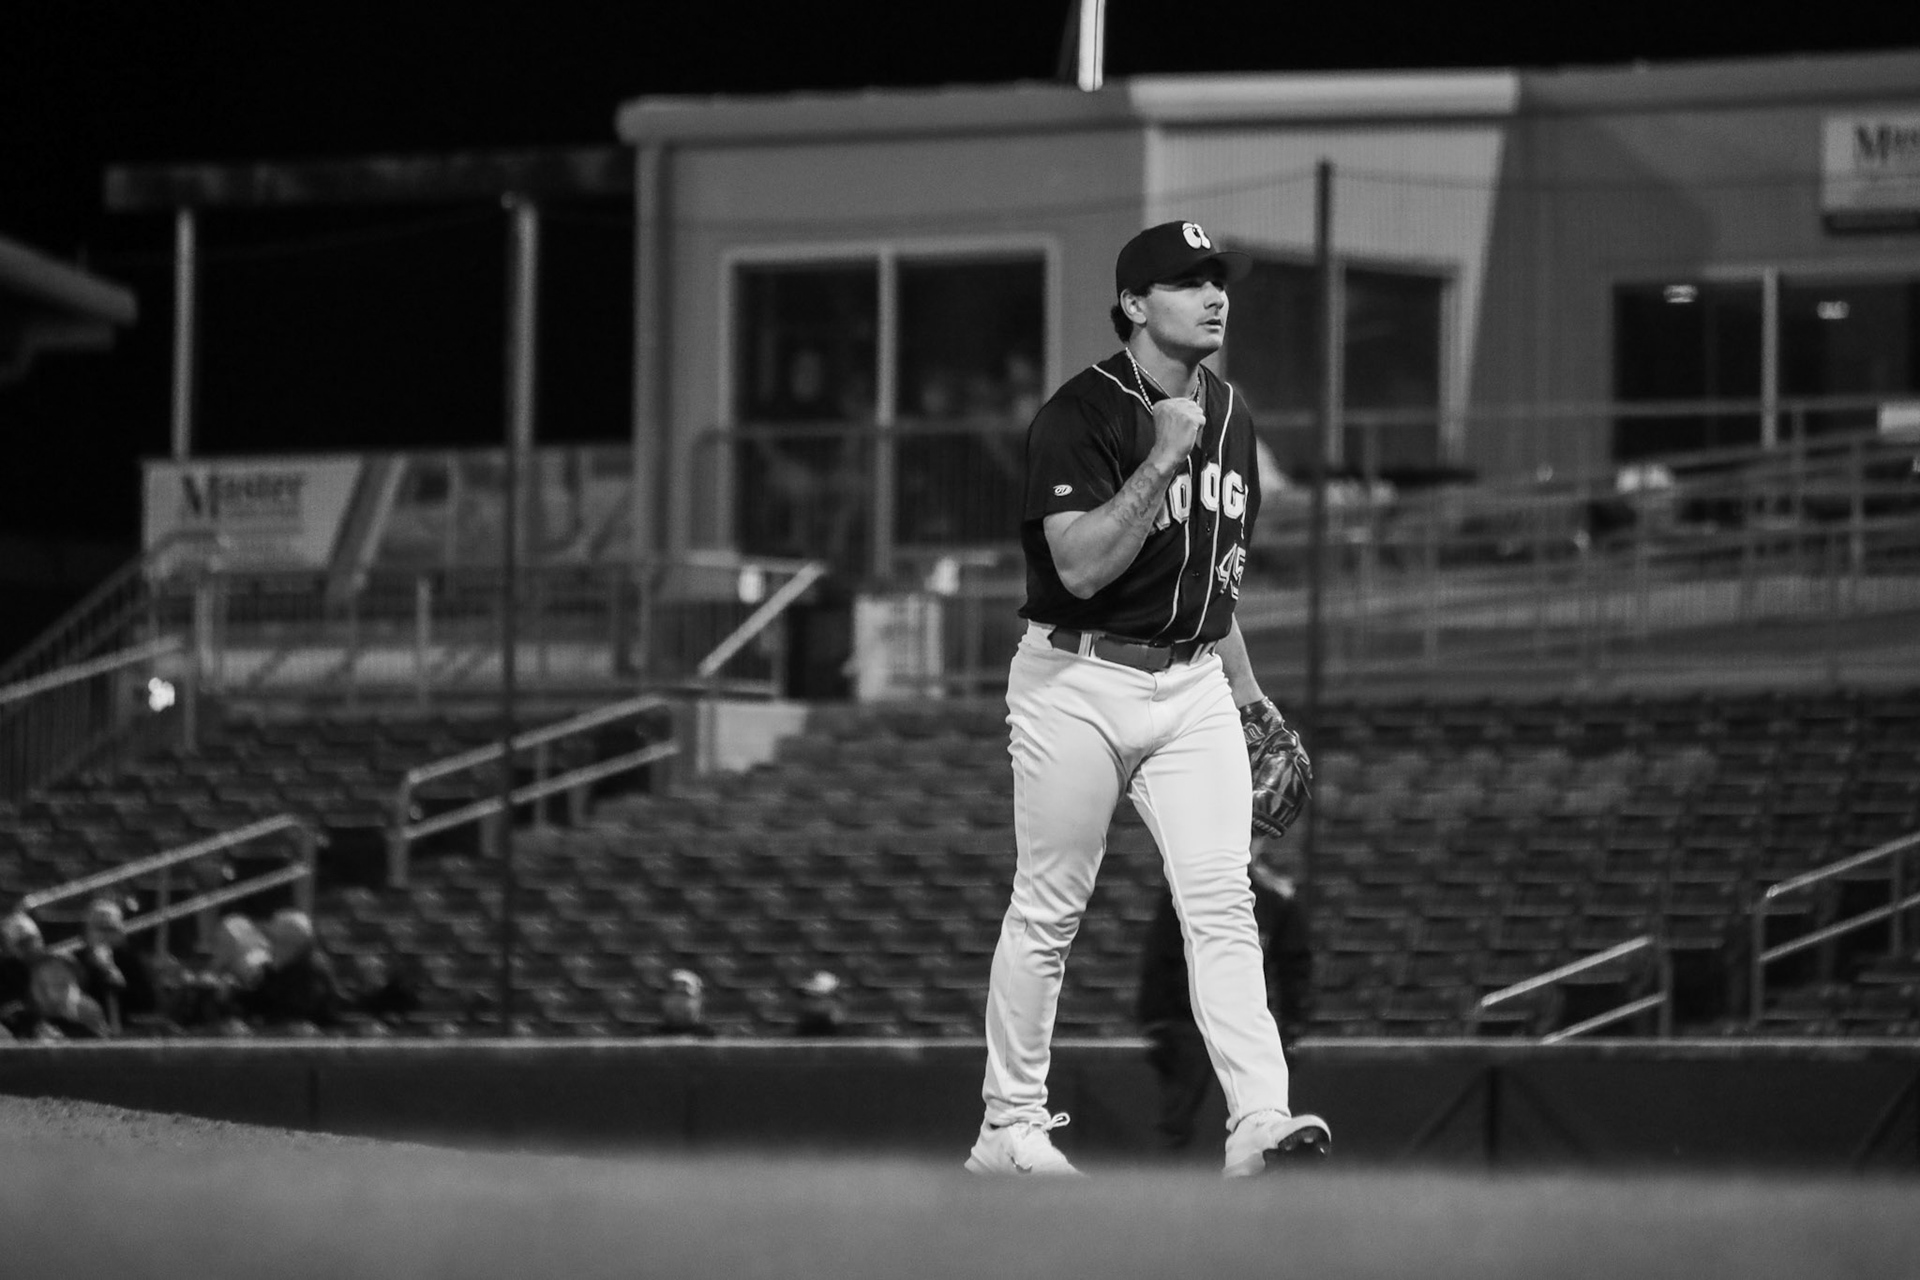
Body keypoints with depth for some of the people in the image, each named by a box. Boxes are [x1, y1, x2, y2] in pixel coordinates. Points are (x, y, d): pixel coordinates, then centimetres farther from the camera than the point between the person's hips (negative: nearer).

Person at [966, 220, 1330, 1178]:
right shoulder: (1080, 415, -13)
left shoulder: (1227, 414, 11)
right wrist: (1163, 459, -26)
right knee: (1046, 912, 3)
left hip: (1193, 687, 5)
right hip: (1079, 685, -5)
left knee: (1221, 899, -8)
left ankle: (1258, 1118, -17)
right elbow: (1082, 567, -24)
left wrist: (1243, 686, 22)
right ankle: (1010, 1127, 13)